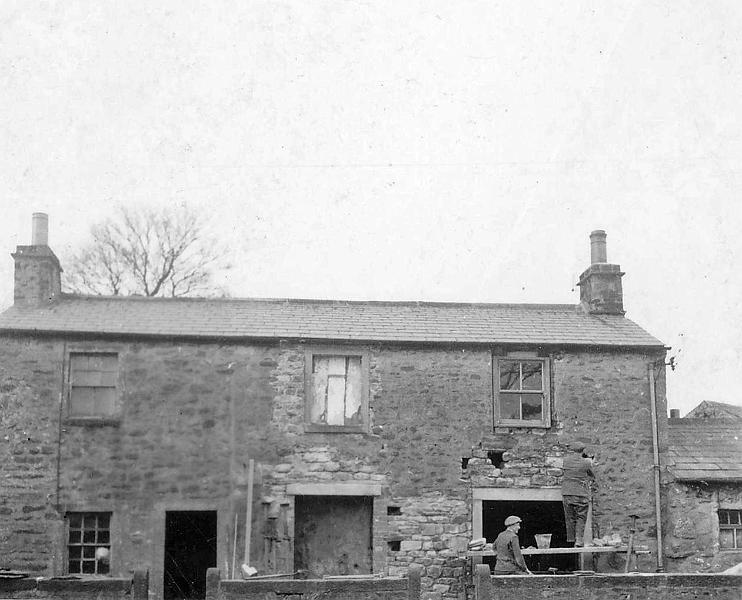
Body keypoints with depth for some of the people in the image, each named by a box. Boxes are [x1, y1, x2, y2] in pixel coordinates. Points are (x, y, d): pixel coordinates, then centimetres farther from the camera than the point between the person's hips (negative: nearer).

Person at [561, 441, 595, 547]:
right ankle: (579, 541, -5)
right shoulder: (586, 463, -6)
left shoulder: (566, 460, -1)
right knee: (581, 518, 4)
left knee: (569, 518, 11)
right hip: (581, 494, -2)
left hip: (567, 493, 2)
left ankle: (570, 540, 13)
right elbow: (592, 476, 8)